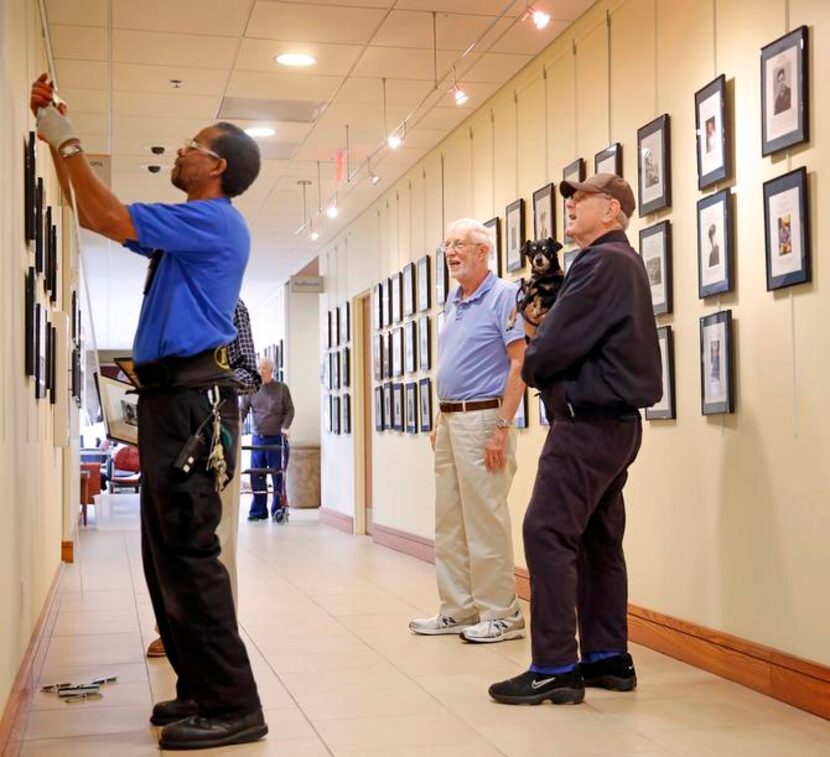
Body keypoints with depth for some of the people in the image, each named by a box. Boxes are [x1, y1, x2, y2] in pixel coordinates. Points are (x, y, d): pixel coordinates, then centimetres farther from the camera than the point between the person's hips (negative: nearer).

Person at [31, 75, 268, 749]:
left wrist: (68, 143, -4)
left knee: (188, 553, -13)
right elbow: (92, 215, 29)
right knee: (166, 555, 11)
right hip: (169, 397, 10)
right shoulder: (182, 229, 21)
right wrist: (57, 137, 24)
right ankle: (203, 691, 17)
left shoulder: (215, 222, -8)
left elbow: (108, 218, -16)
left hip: (194, 396, -10)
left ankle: (233, 707, -10)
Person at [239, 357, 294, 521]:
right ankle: (258, 511, 12)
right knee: (256, 476, 3)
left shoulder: (281, 389, 3)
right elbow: (242, 411, 7)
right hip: (258, 438, 3)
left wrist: (284, 427, -12)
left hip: (277, 439, -2)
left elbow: (289, 410, 3)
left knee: (278, 476, -1)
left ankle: (278, 510, 8)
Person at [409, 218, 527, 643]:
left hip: (482, 418, -9)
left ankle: (501, 616, 3)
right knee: (449, 523, 11)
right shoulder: (452, 302, 17)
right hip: (450, 421, 9)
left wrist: (503, 428, -19)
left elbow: (521, 363, -14)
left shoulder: (503, 296, -8)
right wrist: (438, 421, 16)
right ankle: (458, 610, 20)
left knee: (486, 522, -6)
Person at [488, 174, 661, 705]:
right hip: (615, 421, 11)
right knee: (598, 538, 13)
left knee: (548, 534, -11)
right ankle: (608, 659, 19)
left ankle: (555, 669, -10)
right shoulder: (625, 263, 19)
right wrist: (542, 332, 1)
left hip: (590, 419, -11)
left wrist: (531, 367, 2)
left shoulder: (603, 263, -15)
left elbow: (556, 347, -19)